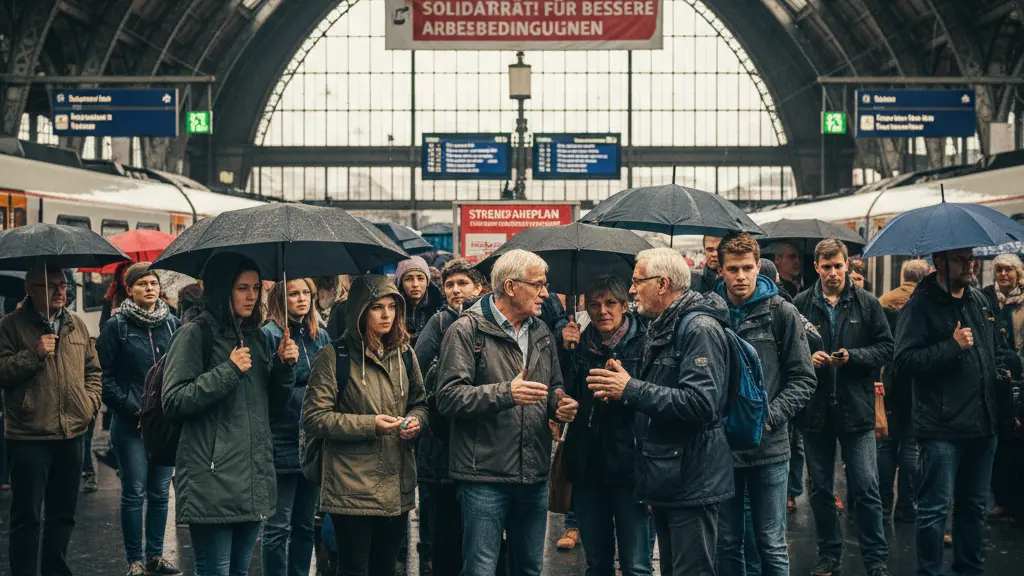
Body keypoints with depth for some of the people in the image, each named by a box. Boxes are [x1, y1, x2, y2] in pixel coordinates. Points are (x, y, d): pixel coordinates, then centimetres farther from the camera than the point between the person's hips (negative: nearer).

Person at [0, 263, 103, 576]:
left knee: (63, 514, 15)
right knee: (27, 518, 0)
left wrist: (91, 402, 7)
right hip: (29, 436, -5)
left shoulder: (76, 324, 12)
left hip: (73, 433, 5)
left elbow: (92, 369, 20)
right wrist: (35, 354, -20)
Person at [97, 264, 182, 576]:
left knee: (160, 492, 8)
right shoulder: (116, 327, -4)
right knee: (135, 493, 0)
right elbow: (105, 377, -6)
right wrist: (134, 410, -10)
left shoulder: (171, 324, 8)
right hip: (130, 424, -4)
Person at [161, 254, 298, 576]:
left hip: (254, 482, 7)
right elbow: (173, 402, -14)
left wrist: (283, 365, 2)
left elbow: (272, 398, 21)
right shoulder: (195, 335, -7)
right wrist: (228, 371, -18)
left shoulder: (255, 337, 15)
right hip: (213, 481, -7)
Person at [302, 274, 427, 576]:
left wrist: (415, 420, -3)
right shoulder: (334, 356, -8)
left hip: (398, 489, 6)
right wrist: (369, 425, -18)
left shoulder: (403, 354, 10)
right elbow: (313, 418, -11)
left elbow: (419, 403, 21)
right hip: (352, 491, -5)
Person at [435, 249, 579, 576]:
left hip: (534, 476, 7)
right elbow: (448, 398, -15)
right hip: (485, 478, -6)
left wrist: (560, 406, 0)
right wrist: (506, 393, -25)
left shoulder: (541, 333, 13)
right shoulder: (467, 331, -8)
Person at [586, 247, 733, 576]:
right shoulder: (662, 328, 16)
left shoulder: (701, 328, -16)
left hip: (692, 483, -10)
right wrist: (620, 390, 5)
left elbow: (701, 403, -27)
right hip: (667, 478, 10)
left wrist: (631, 390, -21)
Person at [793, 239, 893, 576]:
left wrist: (852, 356, -14)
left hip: (856, 409, -1)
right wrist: (806, 358, -12)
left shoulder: (867, 304, 0)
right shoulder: (800, 305, 0)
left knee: (866, 489, 0)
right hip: (816, 409, 1)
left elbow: (885, 348, 1)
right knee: (820, 490, 11)